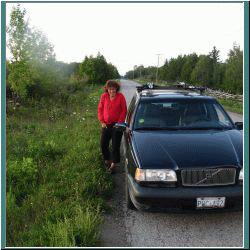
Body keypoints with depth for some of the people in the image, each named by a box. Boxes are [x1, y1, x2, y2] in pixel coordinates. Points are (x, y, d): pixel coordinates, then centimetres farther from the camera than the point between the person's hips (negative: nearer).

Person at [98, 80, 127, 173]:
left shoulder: (120, 97, -6)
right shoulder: (104, 96, 1)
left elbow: (124, 110, -3)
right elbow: (100, 109, 9)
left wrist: (119, 123, -10)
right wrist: (102, 122, 1)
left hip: (117, 125, -3)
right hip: (106, 125, 4)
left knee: (115, 146, -1)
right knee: (103, 145, 7)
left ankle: (114, 163, 14)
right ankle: (107, 160, 30)